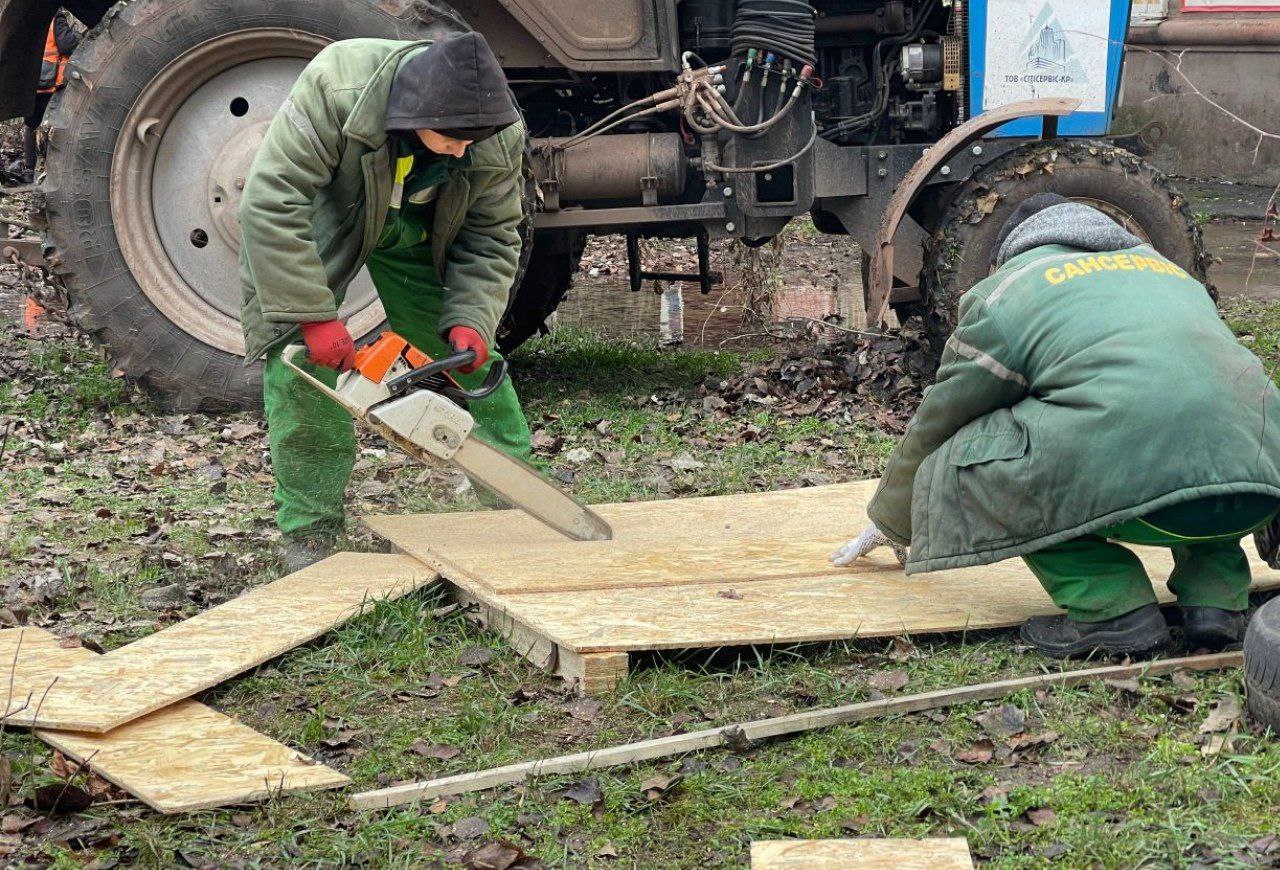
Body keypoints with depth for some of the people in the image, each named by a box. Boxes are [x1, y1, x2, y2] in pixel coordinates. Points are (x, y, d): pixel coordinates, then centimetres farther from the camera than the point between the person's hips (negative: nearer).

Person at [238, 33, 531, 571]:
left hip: (418, 231, 4)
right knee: (300, 360, -15)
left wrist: (471, 320, -30)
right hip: (314, 215, -3)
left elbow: (491, 240, -14)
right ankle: (309, 535, -5)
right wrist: (313, 317, -43)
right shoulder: (336, 88, -42)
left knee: (469, 356, 3)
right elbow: (270, 203, -41)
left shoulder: (501, 138, -28)